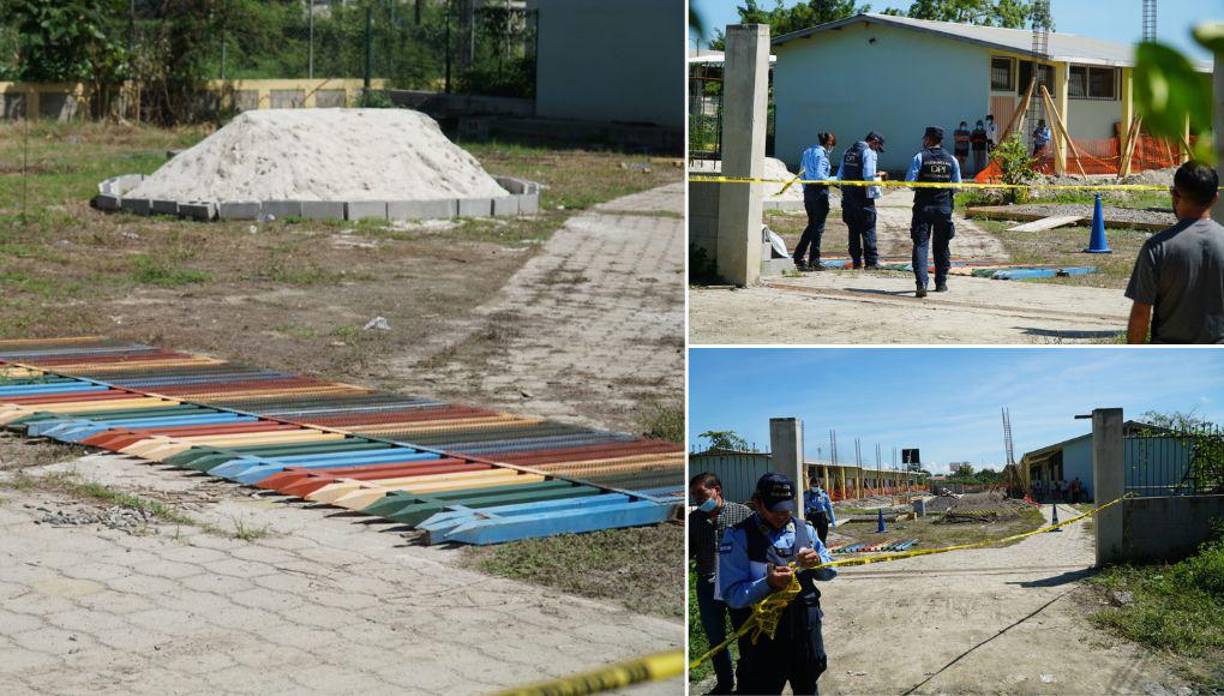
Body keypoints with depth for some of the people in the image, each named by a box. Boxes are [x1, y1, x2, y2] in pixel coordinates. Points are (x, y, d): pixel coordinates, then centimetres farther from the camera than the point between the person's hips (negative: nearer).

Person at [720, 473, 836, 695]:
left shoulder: (804, 530, 7)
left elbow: (830, 572, 14)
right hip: (763, 639, -5)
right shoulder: (738, 537, -9)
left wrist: (817, 562, -9)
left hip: (806, 632, 5)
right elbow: (732, 594, -15)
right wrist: (769, 583, -30)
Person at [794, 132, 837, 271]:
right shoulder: (821, 154, -13)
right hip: (820, 191, -8)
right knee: (818, 227, 0)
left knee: (812, 225, 17)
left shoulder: (808, 152, 13)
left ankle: (798, 257, 15)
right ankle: (814, 261, 3)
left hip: (808, 191, 8)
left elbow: (802, 173, 16)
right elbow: (819, 175, -21)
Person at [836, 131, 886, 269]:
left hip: (848, 196, 7)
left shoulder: (848, 151, 14)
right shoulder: (869, 152, -9)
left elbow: (840, 176, 16)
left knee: (853, 230, 12)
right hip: (863, 197, -7)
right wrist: (877, 192, -7)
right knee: (868, 230, -2)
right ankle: (871, 261, -3)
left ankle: (856, 261, 13)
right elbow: (869, 176, -18)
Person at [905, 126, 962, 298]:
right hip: (944, 207, 3)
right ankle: (941, 282, 22)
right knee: (942, 246, 15)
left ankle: (921, 283, -18)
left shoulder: (920, 158, -6)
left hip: (923, 206, -3)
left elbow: (909, 181, -8)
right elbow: (957, 185, 6)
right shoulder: (952, 160, 3)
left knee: (920, 244, -3)